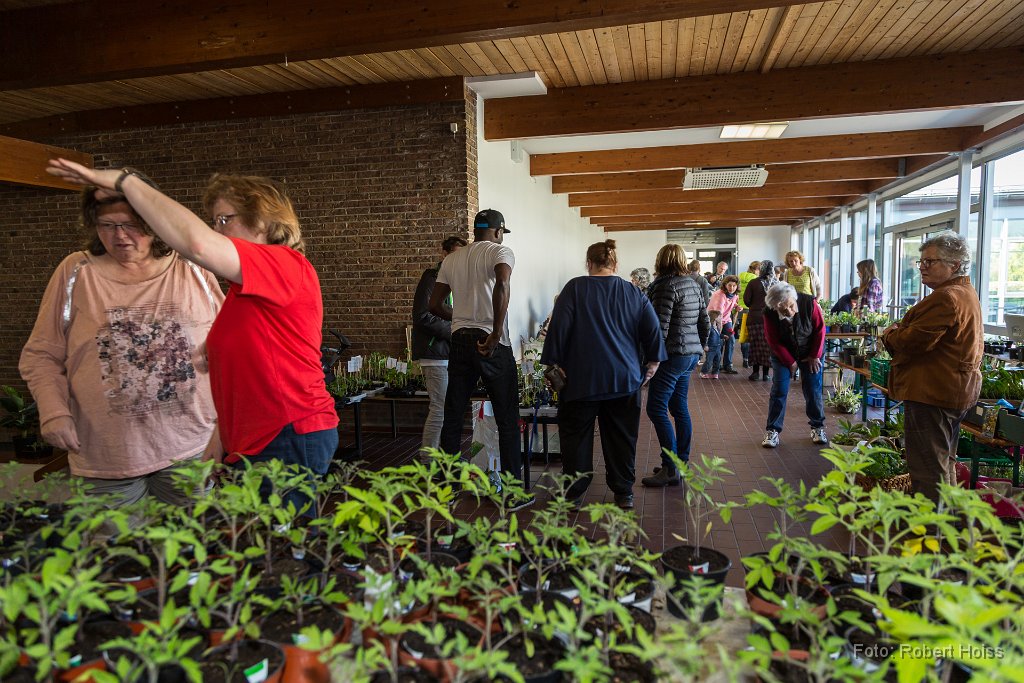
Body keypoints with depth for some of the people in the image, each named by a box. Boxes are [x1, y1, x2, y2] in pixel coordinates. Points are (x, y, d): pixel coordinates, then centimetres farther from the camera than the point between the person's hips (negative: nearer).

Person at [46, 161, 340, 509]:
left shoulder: (286, 265, -12)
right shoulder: (245, 288, 19)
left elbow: (198, 243, -27)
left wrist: (126, 181, -15)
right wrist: (221, 441, 17)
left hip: (290, 440, -9)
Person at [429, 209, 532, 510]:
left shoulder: (451, 260, 13)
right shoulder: (501, 252, -2)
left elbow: (434, 305, 13)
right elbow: (501, 285, -24)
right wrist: (496, 333, -21)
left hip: (460, 341, 5)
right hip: (491, 344, -5)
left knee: (453, 417, 12)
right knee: (507, 419, 4)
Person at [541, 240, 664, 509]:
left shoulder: (575, 288, -4)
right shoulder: (634, 293, 5)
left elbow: (558, 328, -9)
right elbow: (653, 332, 4)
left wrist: (552, 362, -2)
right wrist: (651, 364, 13)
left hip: (582, 378, -3)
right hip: (624, 379, 3)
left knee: (576, 435, 9)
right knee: (621, 436, 12)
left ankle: (573, 491, 16)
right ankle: (623, 493, 20)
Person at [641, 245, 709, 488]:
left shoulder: (666, 286, -13)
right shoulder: (693, 284, 12)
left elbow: (661, 326, -19)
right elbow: (705, 323, 16)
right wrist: (699, 348, 25)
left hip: (674, 355, -9)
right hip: (691, 354, 9)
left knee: (656, 409, -6)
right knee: (679, 408, 14)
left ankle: (670, 470, -6)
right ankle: (682, 463, 20)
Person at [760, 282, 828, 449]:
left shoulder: (810, 303, -25)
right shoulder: (769, 314, -25)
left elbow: (820, 330, -12)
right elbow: (774, 341, -14)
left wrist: (815, 356, -9)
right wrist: (790, 362, -12)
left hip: (810, 352, 1)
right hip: (783, 353, 0)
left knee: (813, 389, 0)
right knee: (779, 390, -7)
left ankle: (818, 427, 17)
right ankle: (772, 431, -1)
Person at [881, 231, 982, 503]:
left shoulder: (946, 298, -21)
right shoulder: (967, 294, 17)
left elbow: (913, 340, -24)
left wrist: (890, 334, -3)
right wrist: (900, 331, 2)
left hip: (933, 393, -12)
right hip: (956, 391, 12)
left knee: (928, 468, -5)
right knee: (943, 463, 22)